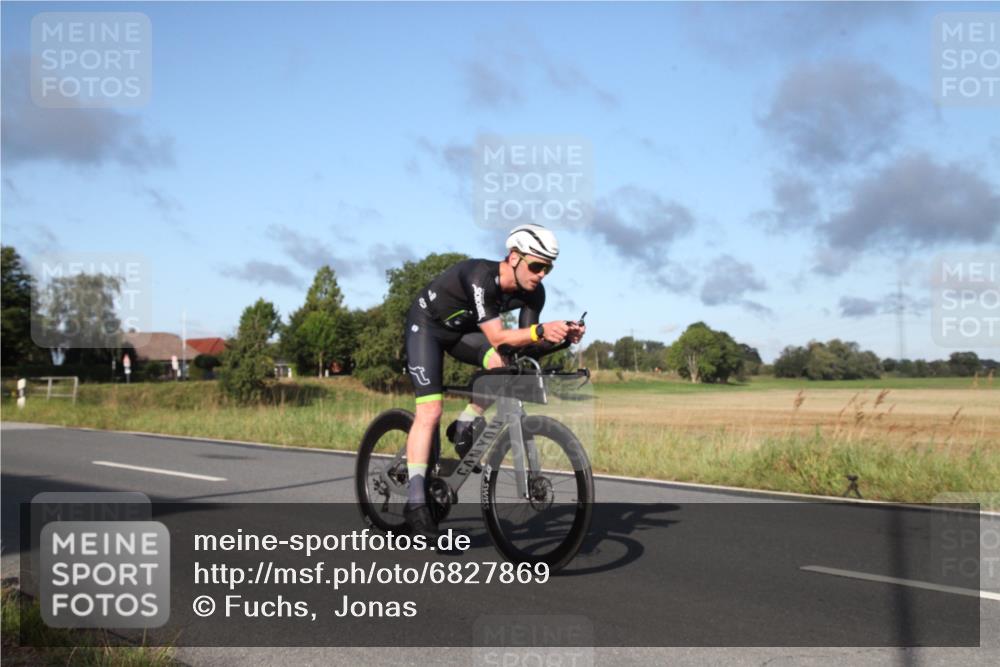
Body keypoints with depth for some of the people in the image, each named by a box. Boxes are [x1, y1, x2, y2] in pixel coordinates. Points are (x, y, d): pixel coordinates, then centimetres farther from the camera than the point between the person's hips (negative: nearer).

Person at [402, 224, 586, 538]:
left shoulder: (533, 293, -15)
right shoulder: (480, 277, -35)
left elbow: (528, 343, -14)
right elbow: (497, 337, -41)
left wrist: (562, 335, -32)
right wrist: (541, 329, -54)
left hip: (462, 330, 6)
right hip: (426, 325, -6)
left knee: (503, 365, -24)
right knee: (430, 411, -17)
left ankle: (465, 425, -2)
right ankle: (416, 500, -12)